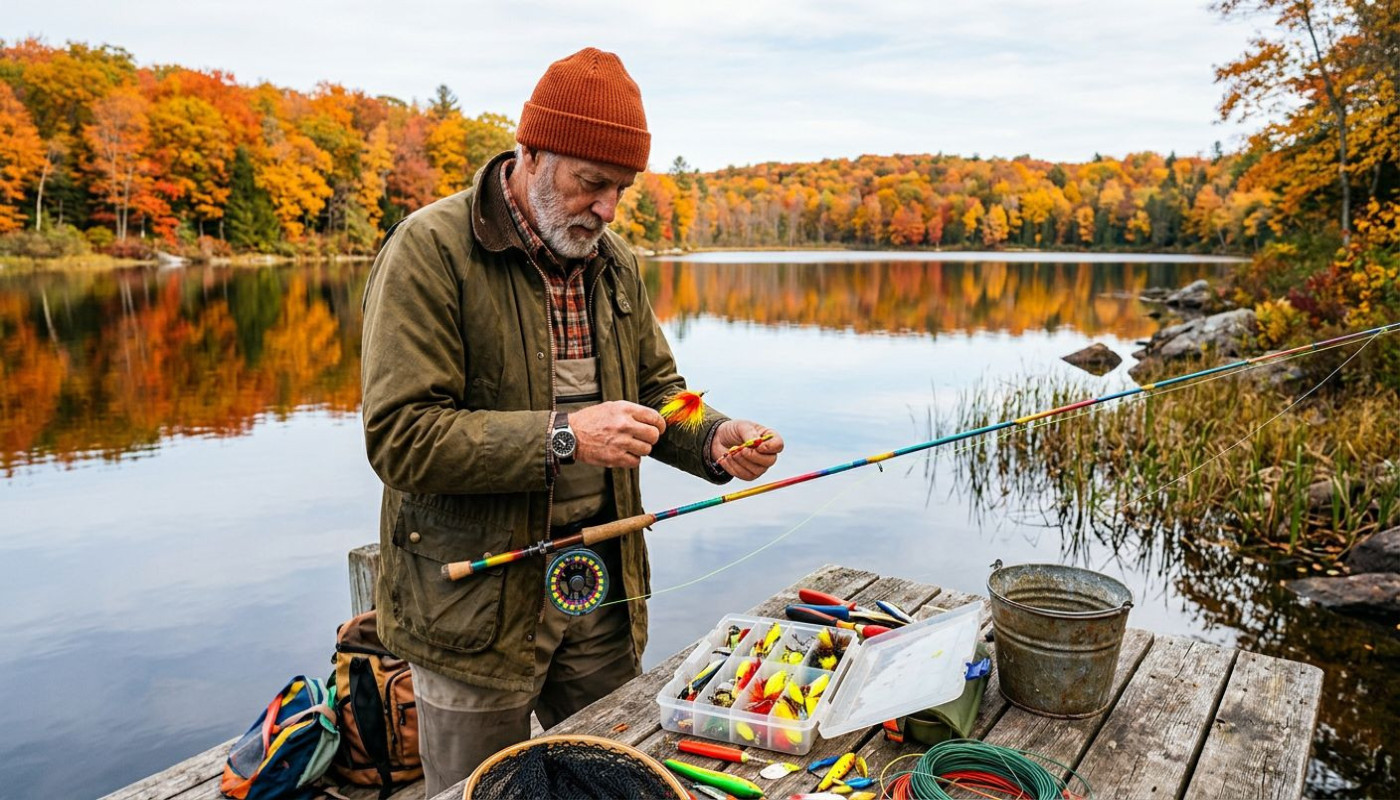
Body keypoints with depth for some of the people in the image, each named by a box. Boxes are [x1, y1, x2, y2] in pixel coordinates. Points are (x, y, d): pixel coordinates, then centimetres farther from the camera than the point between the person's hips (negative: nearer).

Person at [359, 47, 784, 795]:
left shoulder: (614, 260, 7)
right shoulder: (429, 249, -15)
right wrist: (562, 437, -29)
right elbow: (400, 436, -21)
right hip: (476, 601, -5)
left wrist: (715, 439, -7)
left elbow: (655, 388, 14)